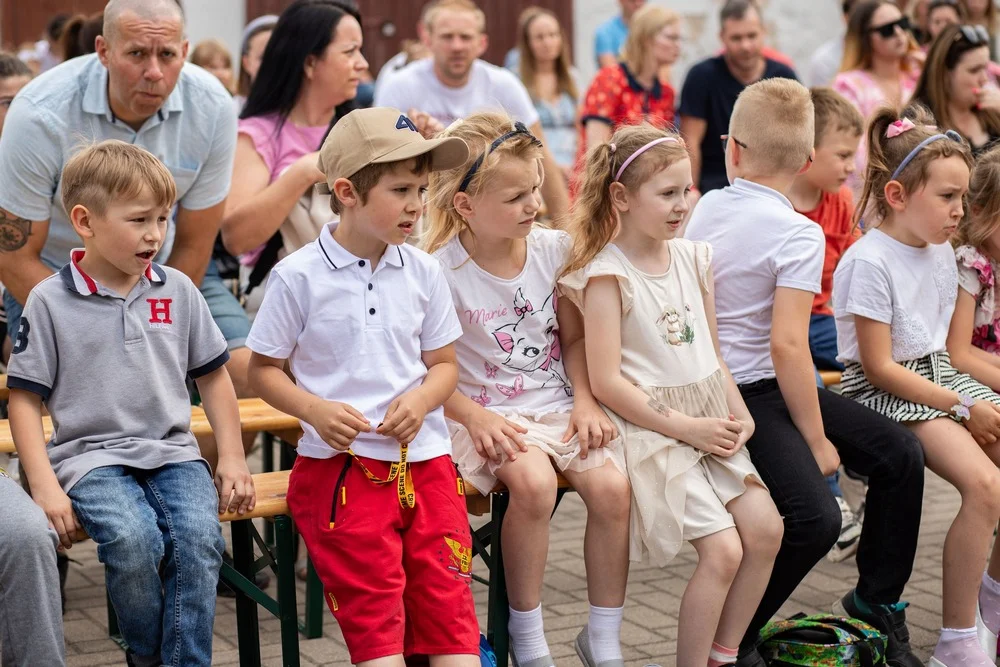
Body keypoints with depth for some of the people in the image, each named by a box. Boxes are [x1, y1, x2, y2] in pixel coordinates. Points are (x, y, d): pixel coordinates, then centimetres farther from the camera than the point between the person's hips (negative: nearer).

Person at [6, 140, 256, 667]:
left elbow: (212, 377, 17)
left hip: (172, 452, 3)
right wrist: (45, 486, -10)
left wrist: (232, 459, 9)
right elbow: (25, 399, 0)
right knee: (134, 541, -30)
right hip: (91, 456, -3)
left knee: (198, 539, -26)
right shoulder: (50, 301, -1)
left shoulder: (177, 290, 9)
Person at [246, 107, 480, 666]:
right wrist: (316, 411, -16)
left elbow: (444, 364, 13)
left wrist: (421, 399, -9)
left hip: (425, 457, 4)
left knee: (448, 600, 0)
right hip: (341, 463, -3)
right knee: (373, 607, -4)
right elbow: (264, 369, 2)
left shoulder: (423, 272, 6)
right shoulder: (299, 276, -5)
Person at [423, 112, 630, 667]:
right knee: (534, 482, -32)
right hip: (490, 412, -4)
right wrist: (475, 417, -20)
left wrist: (586, 401, -4)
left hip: (557, 404, 4)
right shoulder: (442, 272, -12)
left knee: (611, 486, -20)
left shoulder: (553, 248, 1)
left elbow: (575, 336, 10)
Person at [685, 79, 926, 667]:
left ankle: (877, 600, 23)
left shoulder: (705, 209, 5)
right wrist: (818, 443, -14)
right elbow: (787, 345, -23)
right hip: (750, 395, -9)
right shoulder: (799, 234, -16)